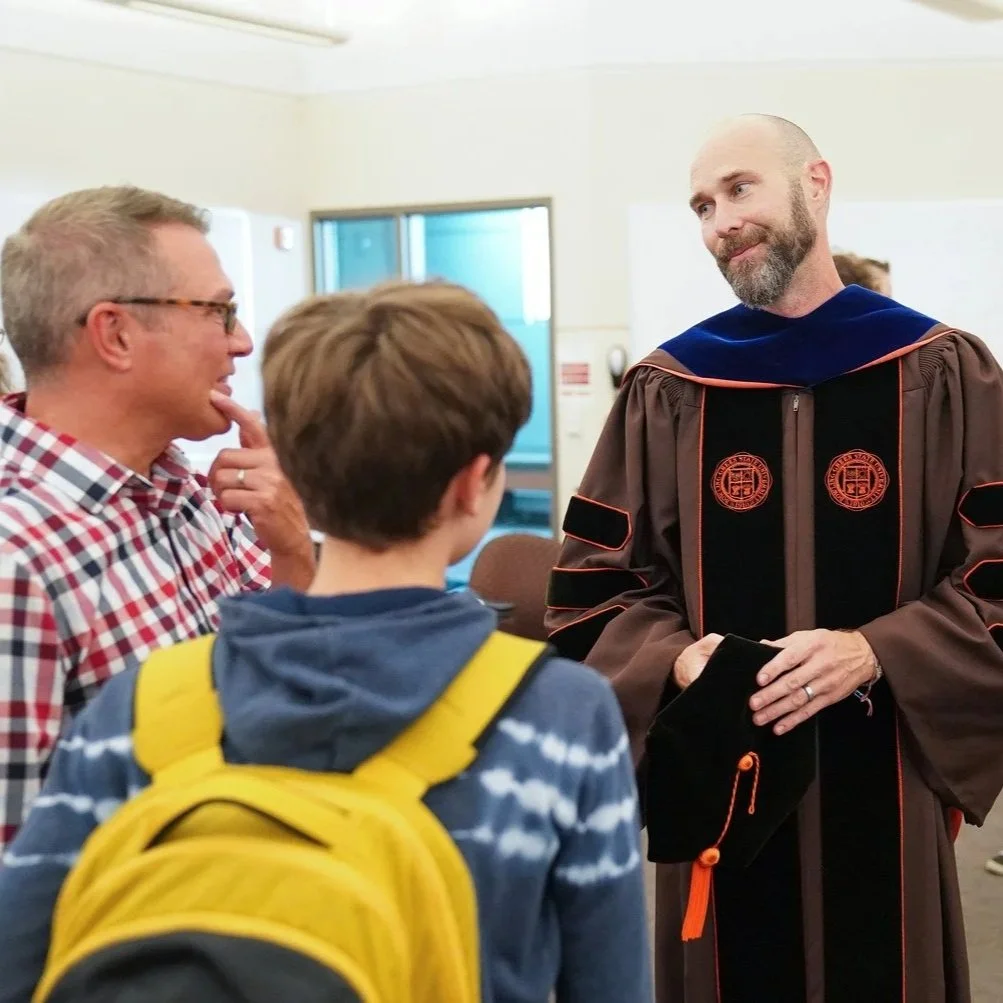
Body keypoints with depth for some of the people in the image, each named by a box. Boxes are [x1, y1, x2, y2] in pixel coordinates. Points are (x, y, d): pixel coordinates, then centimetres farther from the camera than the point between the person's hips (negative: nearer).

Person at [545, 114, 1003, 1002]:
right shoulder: (667, 389, 3)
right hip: (716, 785, 1)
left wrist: (875, 651, -18)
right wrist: (677, 659, -14)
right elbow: (595, 582, 4)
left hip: (883, 787, -1)